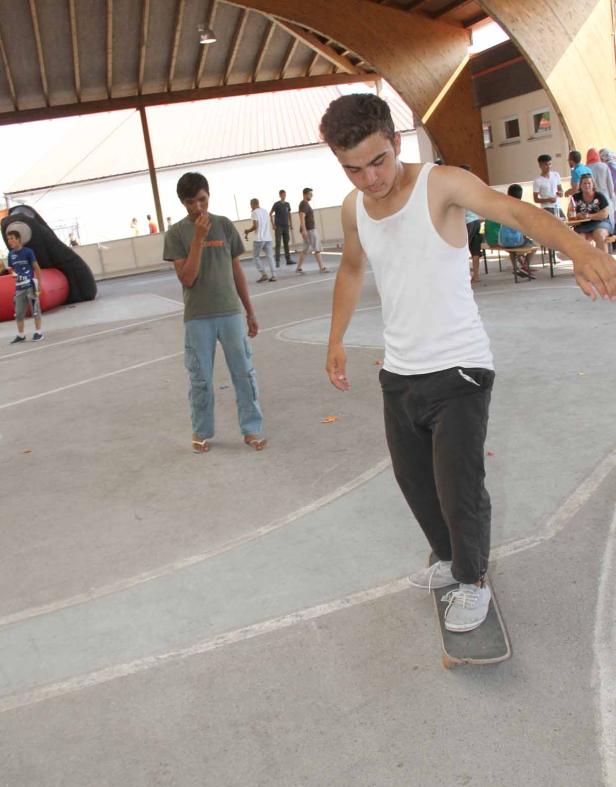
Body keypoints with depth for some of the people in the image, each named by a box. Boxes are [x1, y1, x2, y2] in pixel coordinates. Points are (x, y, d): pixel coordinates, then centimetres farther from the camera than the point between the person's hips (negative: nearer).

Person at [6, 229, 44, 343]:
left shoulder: (28, 251, -7)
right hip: (19, 287, 6)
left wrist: (39, 285, -9)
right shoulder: (11, 254, 9)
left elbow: (36, 268, -6)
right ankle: (21, 335, 16)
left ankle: (39, 332, 10)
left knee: (35, 309, 1)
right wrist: (12, 272, 1)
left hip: (30, 285, -6)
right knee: (18, 312, 7)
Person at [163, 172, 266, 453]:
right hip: (197, 318, -2)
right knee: (201, 379, 7)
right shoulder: (176, 233, -4)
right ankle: (201, 432, 23)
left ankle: (252, 429, 17)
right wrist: (198, 238, -19)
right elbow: (187, 278, -12)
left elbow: (236, 271, 9)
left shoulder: (225, 225, 3)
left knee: (244, 373, 5)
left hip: (230, 313, 2)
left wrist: (250, 311, 10)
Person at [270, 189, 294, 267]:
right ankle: (277, 261, -7)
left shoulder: (287, 204, 9)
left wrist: (291, 224, 13)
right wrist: (273, 224, -10)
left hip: (286, 226, 5)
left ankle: (288, 260, 13)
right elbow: (270, 214, -4)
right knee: (278, 244, -7)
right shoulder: (276, 204, -4)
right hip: (278, 227, -5)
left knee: (286, 243, 8)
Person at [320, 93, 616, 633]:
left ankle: (474, 581, 22)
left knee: (459, 491, -7)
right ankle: (449, 559, 44)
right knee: (414, 482, 18)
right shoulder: (353, 209, 2)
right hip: (399, 374, 6)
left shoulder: (441, 185, -16)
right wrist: (336, 340, 17)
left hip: (458, 371, -6)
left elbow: (516, 211, -32)